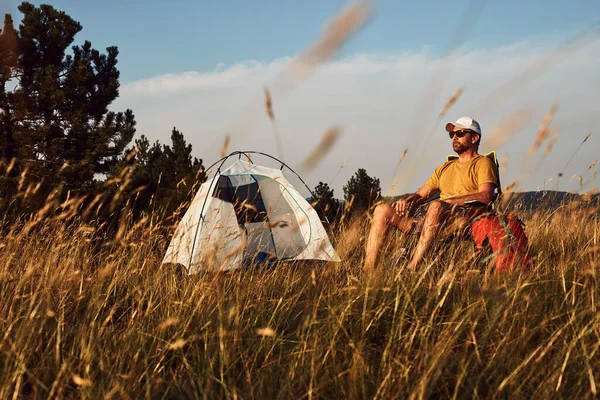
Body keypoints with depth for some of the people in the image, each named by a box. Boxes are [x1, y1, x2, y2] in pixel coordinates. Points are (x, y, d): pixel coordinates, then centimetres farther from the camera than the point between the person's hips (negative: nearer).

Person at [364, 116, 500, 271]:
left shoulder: (482, 164, 9)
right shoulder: (445, 167, 31)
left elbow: (486, 196, -10)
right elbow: (420, 195, 27)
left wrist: (448, 201, -18)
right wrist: (407, 200, 2)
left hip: (465, 219, -7)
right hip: (436, 220, 7)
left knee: (436, 206, -40)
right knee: (382, 210, -6)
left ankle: (412, 267, -42)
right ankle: (368, 269, -22)